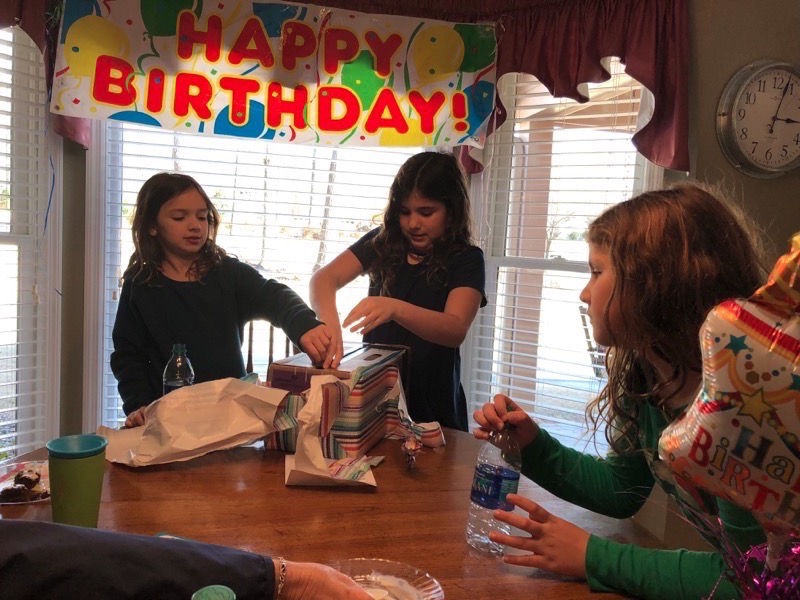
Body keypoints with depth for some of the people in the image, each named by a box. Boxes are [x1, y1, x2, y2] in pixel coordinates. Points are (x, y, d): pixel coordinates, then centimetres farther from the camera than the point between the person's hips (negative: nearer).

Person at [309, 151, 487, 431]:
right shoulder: (382, 243, 2)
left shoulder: (466, 259, -6)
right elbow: (325, 278, -8)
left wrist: (395, 309, -37)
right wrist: (329, 323, -28)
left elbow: (456, 330, -20)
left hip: (431, 404, -2)